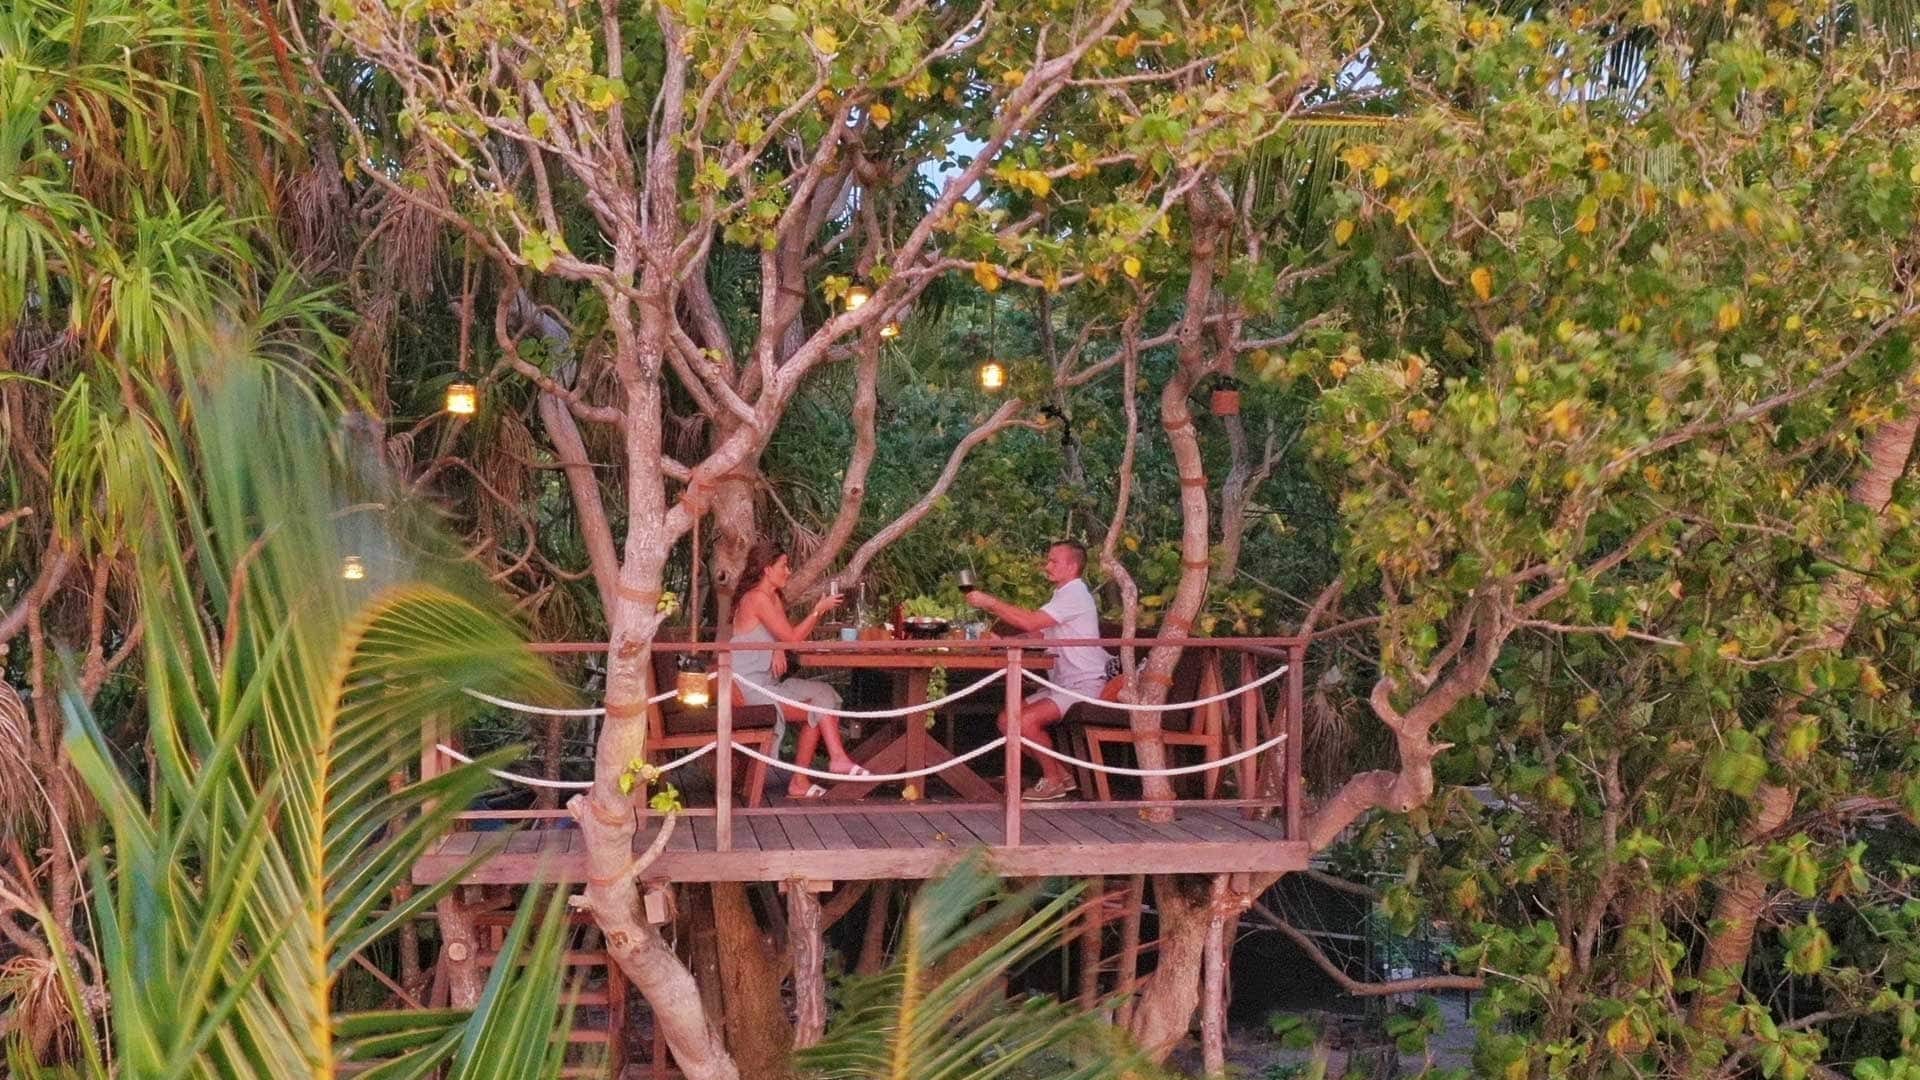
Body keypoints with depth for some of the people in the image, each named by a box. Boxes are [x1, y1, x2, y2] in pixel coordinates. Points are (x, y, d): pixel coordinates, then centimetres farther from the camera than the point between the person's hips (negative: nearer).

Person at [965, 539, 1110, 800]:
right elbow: (1036, 634, 17)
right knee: (1007, 719, 1)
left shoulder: (1075, 595, -13)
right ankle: (1061, 774, 6)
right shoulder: (1064, 595, 22)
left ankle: (1053, 779, -8)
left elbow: (1030, 622, -24)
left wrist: (990, 602, -19)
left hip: (1083, 686, -10)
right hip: (1062, 685, 10)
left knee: (1026, 719, -26)